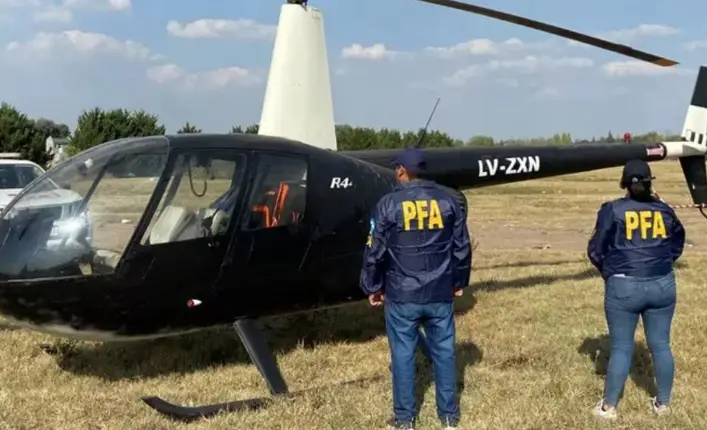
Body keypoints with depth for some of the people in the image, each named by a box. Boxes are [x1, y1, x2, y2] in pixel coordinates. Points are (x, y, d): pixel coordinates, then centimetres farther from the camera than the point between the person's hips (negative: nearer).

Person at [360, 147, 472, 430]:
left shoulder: (389, 204, -7)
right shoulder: (447, 200, 1)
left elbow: (375, 251, -5)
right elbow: (462, 247, 7)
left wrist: (372, 287, 7)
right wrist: (459, 281, 20)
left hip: (401, 294, -2)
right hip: (440, 293, 3)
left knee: (403, 354, 7)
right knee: (444, 351, 11)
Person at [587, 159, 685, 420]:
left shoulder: (612, 210, -6)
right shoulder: (664, 210, 5)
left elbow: (595, 250, -1)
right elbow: (677, 244, 18)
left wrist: (610, 270, 17)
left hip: (624, 287, -3)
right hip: (662, 285, 3)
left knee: (621, 347, 4)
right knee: (660, 345, 12)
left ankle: (609, 407, 12)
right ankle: (663, 403, 24)